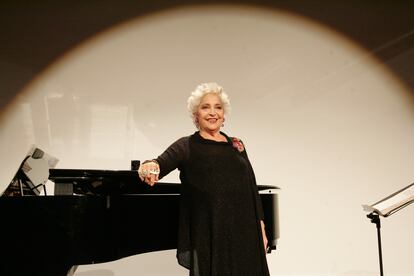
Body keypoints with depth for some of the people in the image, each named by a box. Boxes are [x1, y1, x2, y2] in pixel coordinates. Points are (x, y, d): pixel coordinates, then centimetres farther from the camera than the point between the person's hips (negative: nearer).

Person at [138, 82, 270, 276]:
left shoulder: (237, 145, 11)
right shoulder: (187, 146, -1)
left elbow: (252, 188, 11)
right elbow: (165, 161, -21)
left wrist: (261, 228, 6)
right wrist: (151, 165, -45)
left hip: (243, 234, 4)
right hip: (209, 235, -4)